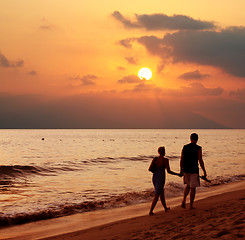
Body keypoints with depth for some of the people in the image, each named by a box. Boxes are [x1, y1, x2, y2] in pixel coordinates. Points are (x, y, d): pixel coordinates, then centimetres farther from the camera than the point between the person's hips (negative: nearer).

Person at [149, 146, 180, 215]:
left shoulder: (155, 159, 1)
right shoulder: (165, 160, -13)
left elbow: (150, 169, -2)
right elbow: (168, 171, -16)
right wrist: (178, 174, -3)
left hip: (154, 178, 6)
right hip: (161, 179, -6)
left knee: (162, 193, 24)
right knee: (156, 196, -1)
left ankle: (165, 208, 38)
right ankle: (150, 211, -6)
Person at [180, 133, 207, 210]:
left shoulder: (185, 147, 3)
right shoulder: (198, 148, -10)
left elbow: (181, 160, 5)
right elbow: (200, 161, -12)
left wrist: (181, 170, 14)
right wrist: (204, 172, -4)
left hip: (185, 170, 4)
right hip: (194, 171, -4)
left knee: (188, 185, 23)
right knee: (193, 188, 7)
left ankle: (184, 200, 4)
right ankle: (191, 205, 10)